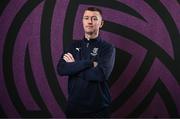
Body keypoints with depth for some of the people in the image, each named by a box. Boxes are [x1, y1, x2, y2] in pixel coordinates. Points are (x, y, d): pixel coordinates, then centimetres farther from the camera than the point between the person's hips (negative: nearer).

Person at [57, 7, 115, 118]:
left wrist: (73, 67, -10)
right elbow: (61, 69, -8)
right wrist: (90, 63, -17)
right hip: (74, 106, 3)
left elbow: (101, 74, -20)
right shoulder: (74, 45, 7)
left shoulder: (107, 48, -3)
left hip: (99, 108, -3)